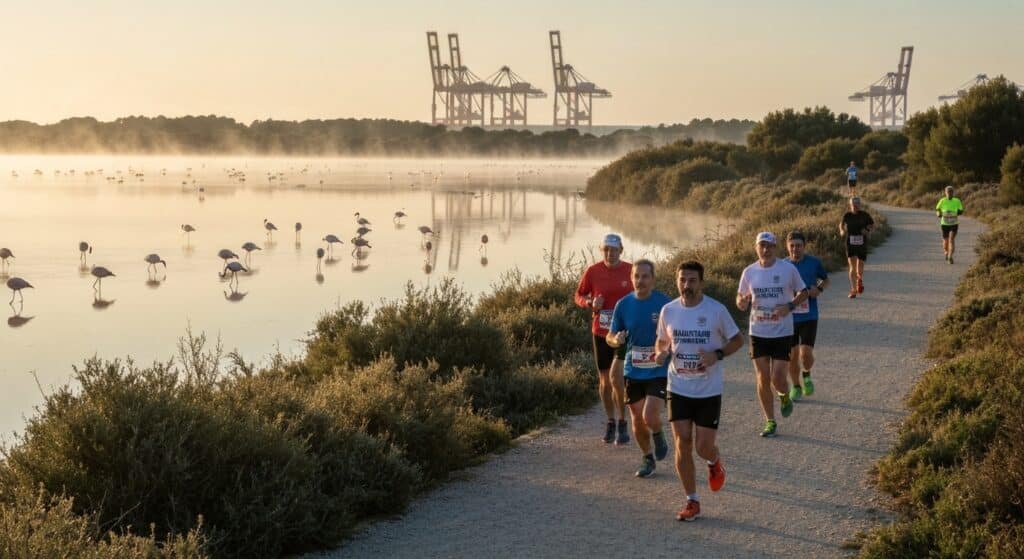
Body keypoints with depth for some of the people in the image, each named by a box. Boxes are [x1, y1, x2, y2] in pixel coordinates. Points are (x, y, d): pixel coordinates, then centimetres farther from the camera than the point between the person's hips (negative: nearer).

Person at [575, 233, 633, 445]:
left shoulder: (631, 271, -5)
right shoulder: (593, 272, -3)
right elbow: (579, 295, 9)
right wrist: (591, 303, -11)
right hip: (601, 332, 2)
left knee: (616, 376, -17)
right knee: (604, 380, 10)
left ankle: (622, 422, -1)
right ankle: (610, 422, 29)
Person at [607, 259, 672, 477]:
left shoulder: (665, 303, -8)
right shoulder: (623, 304, 0)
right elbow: (610, 337, 8)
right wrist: (616, 340, -15)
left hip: (659, 371, -3)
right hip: (633, 371, 3)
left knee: (650, 417, -17)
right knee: (637, 420, 10)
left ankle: (658, 436, 18)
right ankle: (647, 458, 33)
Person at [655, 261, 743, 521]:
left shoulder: (716, 310, -10)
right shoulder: (668, 310, -1)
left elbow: (737, 340, 0)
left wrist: (717, 355, -18)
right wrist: (661, 353, -9)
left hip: (709, 390, -2)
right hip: (678, 389, 2)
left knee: (704, 447, -1)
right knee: (682, 445, -1)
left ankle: (714, 463, 37)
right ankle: (692, 501, 13)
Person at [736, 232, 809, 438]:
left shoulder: (788, 269, -5)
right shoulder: (749, 272, 1)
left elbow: (803, 292, 6)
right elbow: (740, 301, 9)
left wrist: (790, 306, -13)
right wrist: (742, 301, -16)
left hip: (782, 333, -2)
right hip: (758, 333, 2)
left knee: (778, 379, -6)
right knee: (763, 379, 2)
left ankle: (784, 396, 30)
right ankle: (770, 422, 16)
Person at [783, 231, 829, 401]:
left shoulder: (814, 263, -4)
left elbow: (825, 279, 14)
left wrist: (819, 288, -7)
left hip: (809, 316, -1)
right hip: (789, 317, 1)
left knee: (806, 354, -10)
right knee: (792, 355, 7)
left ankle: (806, 375, 22)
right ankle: (796, 387, 28)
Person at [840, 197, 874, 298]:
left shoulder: (865, 215, -2)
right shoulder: (847, 215, 0)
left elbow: (872, 225, 11)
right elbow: (841, 224, 19)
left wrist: (867, 230, -10)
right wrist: (842, 231, -2)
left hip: (862, 245, 0)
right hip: (850, 244, 0)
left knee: (860, 270, 3)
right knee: (852, 267, -13)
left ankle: (860, 280, 39)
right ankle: (853, 290, -7)